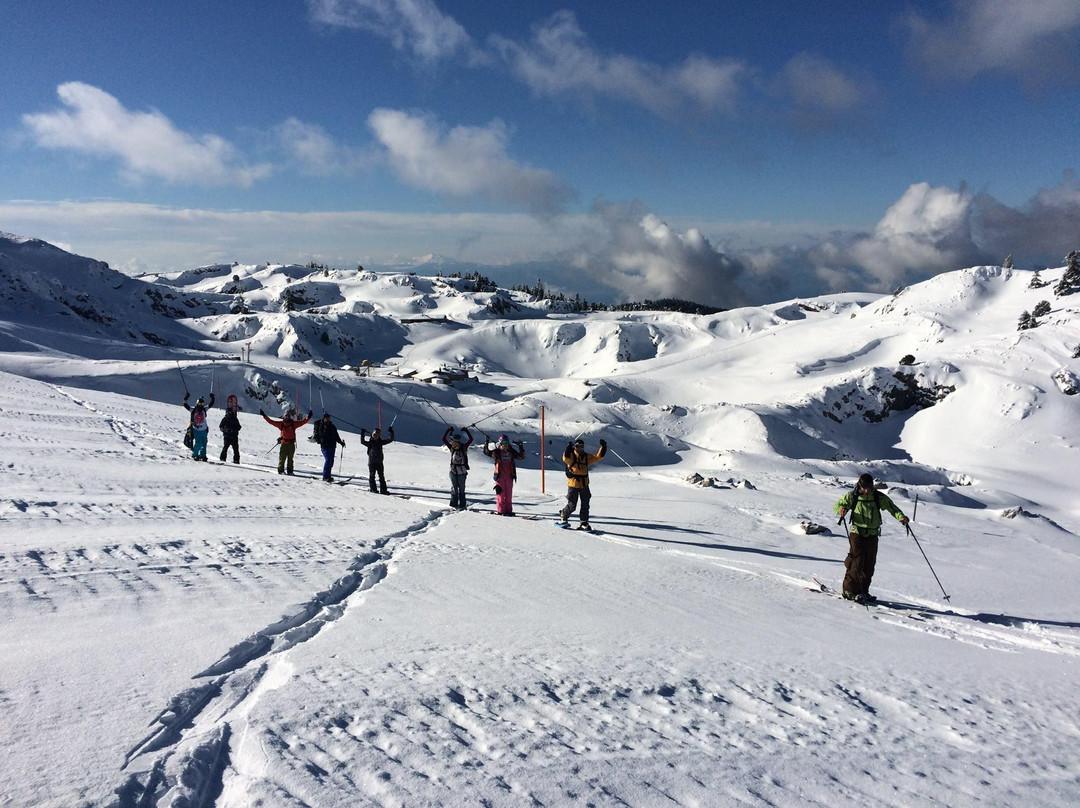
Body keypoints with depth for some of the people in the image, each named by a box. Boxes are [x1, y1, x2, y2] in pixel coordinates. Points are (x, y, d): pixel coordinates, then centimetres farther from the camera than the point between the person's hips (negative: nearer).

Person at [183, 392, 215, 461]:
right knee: (198, 443, -10)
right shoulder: (193, 409, -2)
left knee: (204, 443, 7)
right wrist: (185, 399, -17)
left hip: (204, 430, 4)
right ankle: (194, 455, 7)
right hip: (196, 429, -4)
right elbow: (185, 405, -7)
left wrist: (212, 398, -3)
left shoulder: (204, 409, 5)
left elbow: (211, 404, 8)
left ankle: (203, 456, 20)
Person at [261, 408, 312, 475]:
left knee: (290, 458, 1)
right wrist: (264, 416, 6)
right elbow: (271, 422, 9)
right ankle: (280, 470, 2)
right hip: (283, 443, 0)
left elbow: (303, 422, 3)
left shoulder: (294, 423, 7)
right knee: (282, 457, -3)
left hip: (291, 443, 0)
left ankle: (289, 471, 3)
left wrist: (308, 417, -10)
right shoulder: (281, 423, 7)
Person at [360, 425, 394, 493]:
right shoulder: (369, 442, -3)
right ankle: (373, 489, 5)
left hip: (379, 462, 3)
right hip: (371, 462, -3)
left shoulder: (381, 442, 6)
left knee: (382, 476, 4)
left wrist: (391, 433, -3)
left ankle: (383, 490, 7)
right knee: (372, 476, -1)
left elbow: (390, 440, 7)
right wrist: (362, 434, -26)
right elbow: (362, 442, -17)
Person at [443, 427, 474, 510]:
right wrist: (448, 430, -3)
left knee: (461, 489, 8)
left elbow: (470, 439, -14)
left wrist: (466, 430, -13)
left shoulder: (464, 448, -6)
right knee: (454, 488, 1)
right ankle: (454, 504, 8)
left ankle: (462, 505, 14)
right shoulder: (452, 448, 1)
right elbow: (444, 439, 1)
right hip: (453, 471, 2)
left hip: (462, 472, -2)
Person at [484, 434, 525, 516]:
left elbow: (521, 457, 11)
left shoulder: (512, 452, 8)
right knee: (501, 493, -4)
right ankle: (501, 510, 1)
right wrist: (486, 443, -21)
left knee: (509, 494, 4)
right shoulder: (497, 452, -1)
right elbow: (487, 452, -10)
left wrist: (521, 447, 4)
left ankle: (508, 510, 10)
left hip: (509, 476, 3)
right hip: (500, 475, -3)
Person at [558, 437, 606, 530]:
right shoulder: (571, 456, -7)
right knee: (572, 506, 0)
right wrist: (568, 449, -45)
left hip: (584, 484, 5)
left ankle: (584, 523, 15)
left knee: (585, 505, 5)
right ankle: (563, 515, 28)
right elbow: (565, 458, -28)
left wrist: (603, 447, 3)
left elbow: (597, 457, 13)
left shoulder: (586, 457, 10)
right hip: (573, 484, -5)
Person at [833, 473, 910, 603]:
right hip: (857, 533, -3)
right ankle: (849, 591, -2)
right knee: (856, 563, -10)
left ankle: (863, 591, 19)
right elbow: (837, 505, 4)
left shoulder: (879, 497, 2)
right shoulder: (852, 496, -2)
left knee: (869, 565, 7)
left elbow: (891, 507, 1)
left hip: (872, 535, 3)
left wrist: (901, 516, -19)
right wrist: (841, 509, -20)